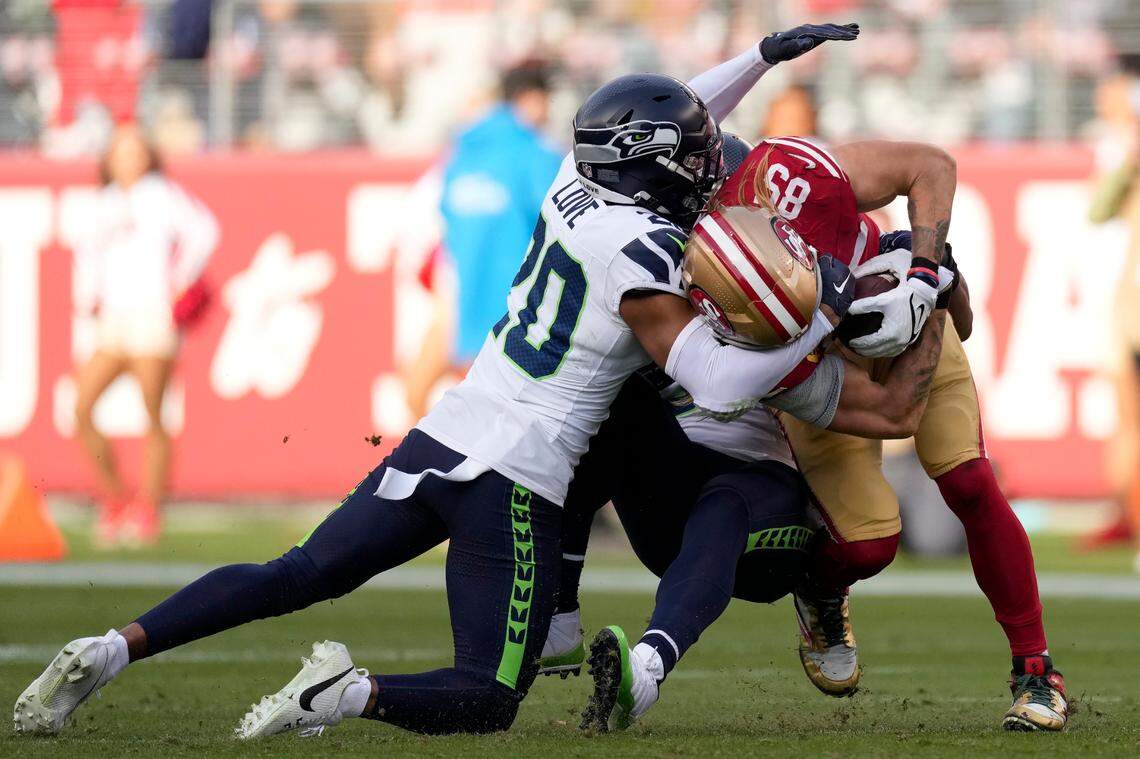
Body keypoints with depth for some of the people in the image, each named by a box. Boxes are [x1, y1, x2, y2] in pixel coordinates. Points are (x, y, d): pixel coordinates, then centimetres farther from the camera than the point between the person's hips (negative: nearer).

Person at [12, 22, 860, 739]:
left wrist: (768, 54, 29)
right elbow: (720, 385, -17)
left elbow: (673, 128, 28)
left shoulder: (576, 186, 7)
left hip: (441, 442, 7)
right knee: (487, 701, 1)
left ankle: (113, 649, 2)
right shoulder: (639, 253, -15)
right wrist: (827, 317, -9)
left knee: (296, 577, 15)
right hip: (516, 482, -7)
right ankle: (355, 693, -24)